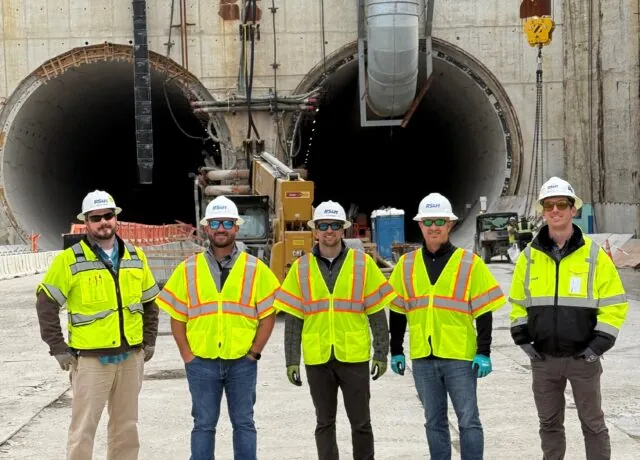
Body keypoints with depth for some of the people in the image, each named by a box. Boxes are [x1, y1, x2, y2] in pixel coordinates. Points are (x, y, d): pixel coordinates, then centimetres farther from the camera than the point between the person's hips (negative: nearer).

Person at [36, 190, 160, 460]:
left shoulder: (135, 257, 8)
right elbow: (46, 304, -6)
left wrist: (149, 341, 10)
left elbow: (150, 302, 17)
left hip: (131, 357, 5)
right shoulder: (70, 260, -7)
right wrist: (59, 349, -10)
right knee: (83, 429, -2)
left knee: (126, 427, 14)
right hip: (90, 359, -4)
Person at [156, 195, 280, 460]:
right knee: (203, 424, 7)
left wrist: (254, 352, -3)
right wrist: (186, 354, -1)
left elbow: (268, 314, 3)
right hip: (201, 362, 1)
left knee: (244, 423, 8)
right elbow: (176, 316, 6)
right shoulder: (188, 269, 4)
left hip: (242, 362, 0)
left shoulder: (256, 269, 2)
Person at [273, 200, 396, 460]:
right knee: (324, 423, 10)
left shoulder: (363, 264, 1)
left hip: (355, 358, -1)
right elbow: (293, 319, 4)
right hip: (317, 360, 1)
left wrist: (381, 354, 0)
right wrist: (291, 360, 1)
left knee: (361, 422, 6)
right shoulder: (301, 268, 4)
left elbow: (377, 314, 3)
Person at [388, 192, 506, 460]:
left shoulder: (469, 263, -2)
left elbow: (483, 312, -2)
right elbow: (397, 312, 13)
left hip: (460, 356, -3)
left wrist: (484, 353, -7)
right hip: (422, 358, 3)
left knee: (468, 420, 1)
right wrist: (396, 351, 10)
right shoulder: (406, 264, 7)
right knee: (434, 421, 12)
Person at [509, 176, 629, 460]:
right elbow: (518, 303, 12)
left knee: (593, 424, 7)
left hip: (583, 357, -3)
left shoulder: (594, 255, -6)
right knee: (549, 423, 13)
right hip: (543, 358, 3)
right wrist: (522, 339, 1)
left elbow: (614, 304, -5)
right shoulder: (529, 256, 2)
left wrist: (598, 345, -12)